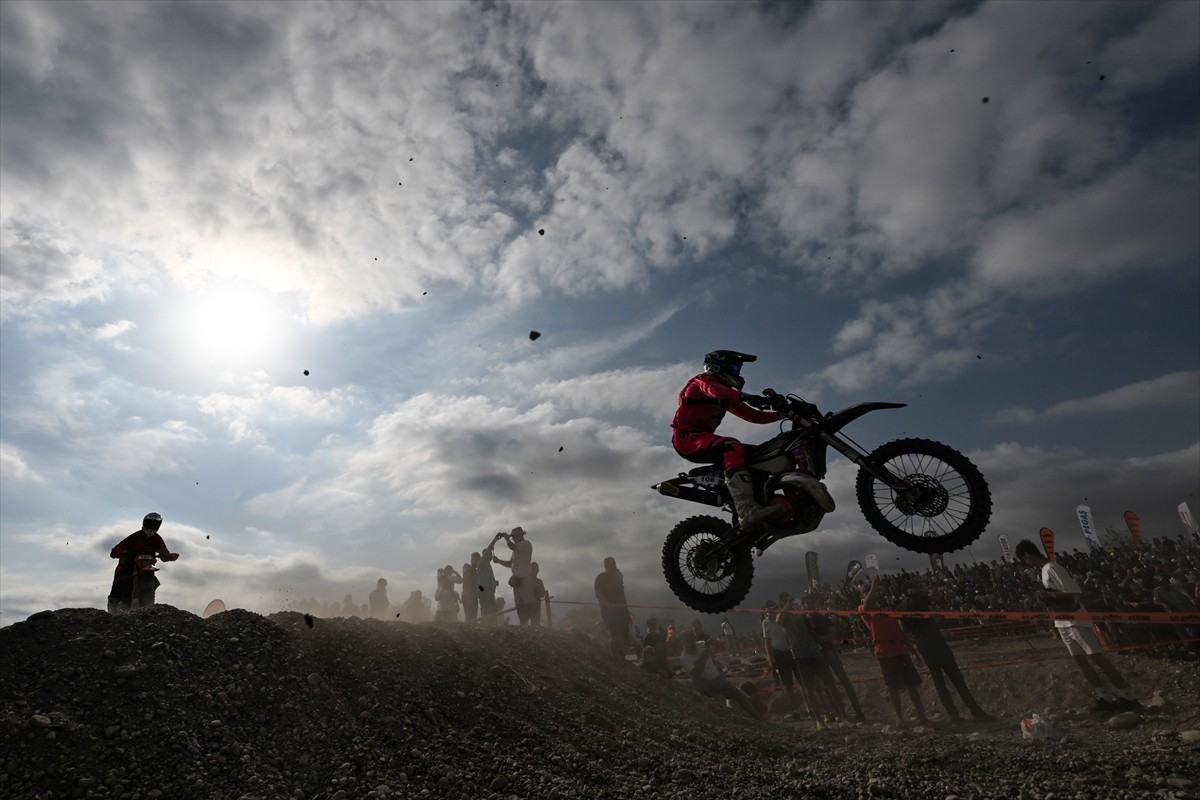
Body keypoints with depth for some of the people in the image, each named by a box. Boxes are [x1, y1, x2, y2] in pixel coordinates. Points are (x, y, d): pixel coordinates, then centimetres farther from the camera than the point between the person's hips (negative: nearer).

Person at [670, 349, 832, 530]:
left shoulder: (727, 397, 26)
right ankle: (747, 510, -50)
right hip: (687, 437, -10)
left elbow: (753, 415, 18)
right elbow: (715, 391, -26)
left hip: (702, 438, 10)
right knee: (732, 447, -35)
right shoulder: (704, 380, 0)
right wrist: (747, 397, -42)